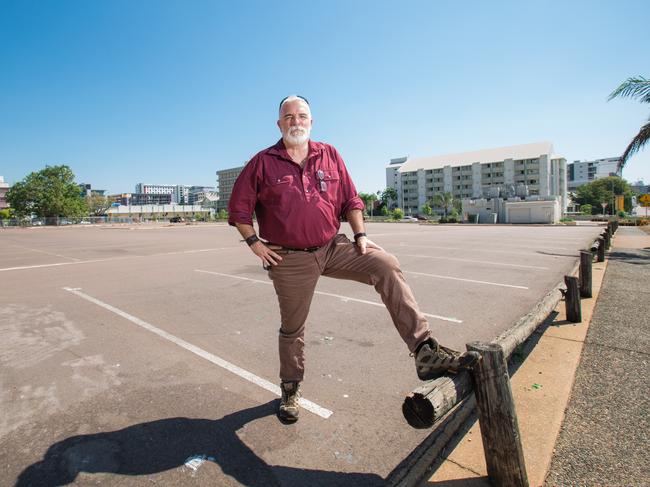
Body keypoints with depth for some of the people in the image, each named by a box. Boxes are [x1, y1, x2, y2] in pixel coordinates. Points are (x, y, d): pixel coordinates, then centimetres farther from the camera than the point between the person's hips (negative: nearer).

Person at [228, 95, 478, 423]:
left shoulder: (330, 155, 6)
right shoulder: (263, 163, -2)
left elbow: (350, 200, 10)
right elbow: (238, 208, 2)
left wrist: (360, 235, 0)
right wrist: (255, 244, -5)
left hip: (333, 248, 3)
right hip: (290, 260, -2)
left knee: (387, 266, -20)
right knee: (292, 328, 11)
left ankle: (425, 352, -19)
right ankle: (290, 390, 37)